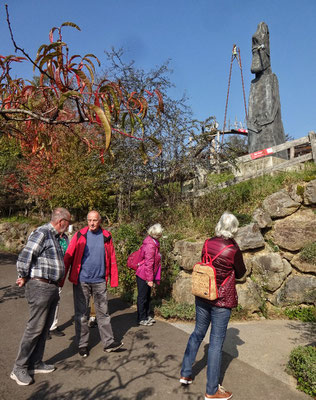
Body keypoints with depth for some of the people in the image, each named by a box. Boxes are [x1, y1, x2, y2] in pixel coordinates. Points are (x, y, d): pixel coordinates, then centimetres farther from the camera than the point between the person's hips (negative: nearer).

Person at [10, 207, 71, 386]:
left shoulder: (55, 237, 14)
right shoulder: (41, 233, -16)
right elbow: (24, 257, -21)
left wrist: (57, 284, 14)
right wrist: (24, 278, -8)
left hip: (52, 288, 9)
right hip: (40, 287, -9)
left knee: (45, 328, 15)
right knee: (35, 328, -1)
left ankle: (36, 364, 28)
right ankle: (19, 368, 13)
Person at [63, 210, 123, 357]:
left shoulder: (106, 237, 2)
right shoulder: (80, 235, -3)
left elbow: (112, 259, 4)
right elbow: (68, 257, -5)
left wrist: (114, 279, 1)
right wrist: (61, 278, -10)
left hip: (100, 281, 1)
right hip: (81, 280, -1)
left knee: (103, 312, 10)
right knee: (81, 314, 9)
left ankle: (109, 342, 19)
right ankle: (82, 344, 23)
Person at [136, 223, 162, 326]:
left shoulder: (152, 243, 6)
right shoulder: (150, 245, -24)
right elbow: (148, 264, -23)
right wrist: (150, 279, -18)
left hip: (146, 275, 9)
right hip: (144, 275, -9)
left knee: (147, 296, 19)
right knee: (142, 297, 4)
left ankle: (146, 316, 33)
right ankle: (141, 319, 17)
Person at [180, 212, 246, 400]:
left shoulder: (207, 244, -3)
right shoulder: (233, 251, -17)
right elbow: (240, 274, 0)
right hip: (222, 301, -5)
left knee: (197, 333, 21)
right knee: (216, 342, 6)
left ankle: (185, 374, 34)